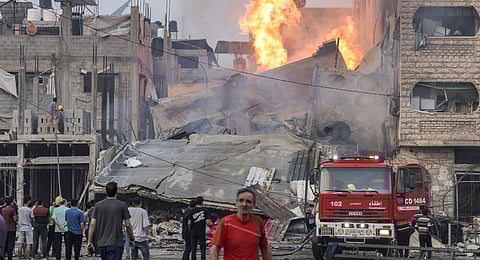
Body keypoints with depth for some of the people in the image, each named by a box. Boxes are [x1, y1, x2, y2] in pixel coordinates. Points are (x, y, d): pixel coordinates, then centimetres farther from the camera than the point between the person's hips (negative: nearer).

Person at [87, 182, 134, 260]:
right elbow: (128, 225, -3)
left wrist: (90, 241, 5)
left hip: (101, 243, 4)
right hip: (116, 243, -4)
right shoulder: (122, 205, -4)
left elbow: (92, 224, 1)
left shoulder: (98, 205, 4)